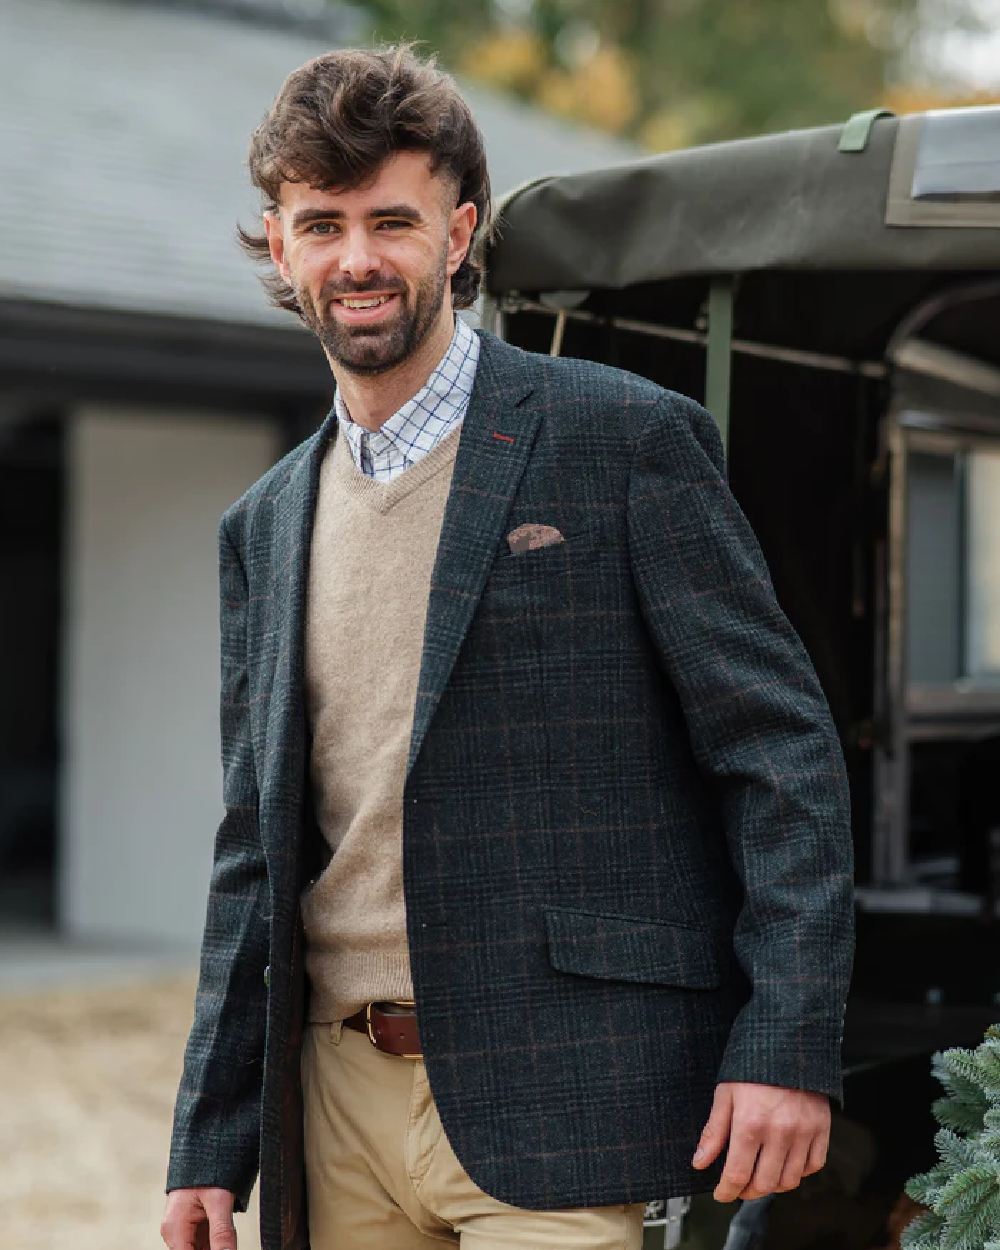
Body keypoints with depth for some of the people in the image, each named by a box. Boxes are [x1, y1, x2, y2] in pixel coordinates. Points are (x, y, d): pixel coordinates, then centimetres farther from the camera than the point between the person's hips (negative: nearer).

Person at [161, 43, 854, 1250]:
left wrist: (787, 1048, -14)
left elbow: (782, 751, -6)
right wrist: (208, 1147, 12)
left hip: (550, 1106, -5)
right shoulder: (264, 526, 14)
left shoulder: (625, 438, -3)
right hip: (337, 1103, 6)